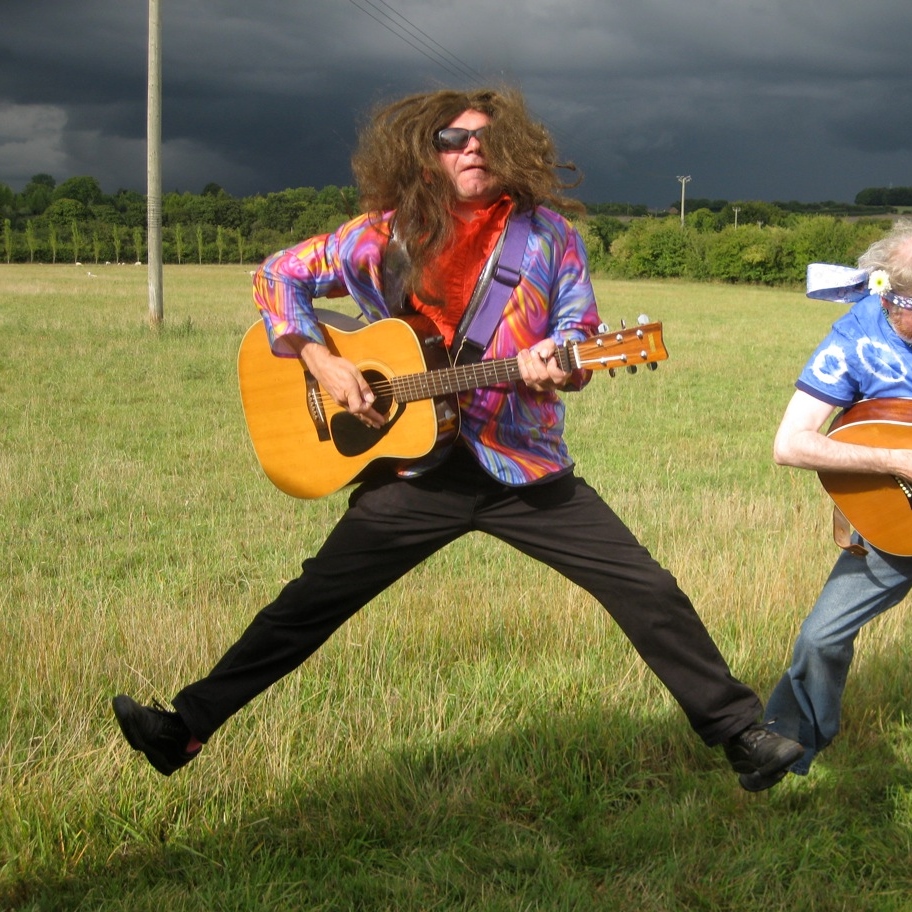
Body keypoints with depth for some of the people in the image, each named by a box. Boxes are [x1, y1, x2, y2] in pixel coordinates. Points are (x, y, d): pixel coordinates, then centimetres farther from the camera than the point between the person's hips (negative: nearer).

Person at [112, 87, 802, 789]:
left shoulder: (546, 234, -1)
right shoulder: (387, 236, -1)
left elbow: (581, 336, 2)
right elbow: (278, 275, 6)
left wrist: (555, 365, -23)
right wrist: (321, 361, -8)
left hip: (527, 468, 0)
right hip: (419, 466, 0)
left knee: (648, 591, -4)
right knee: (312, 601, 1)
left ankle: (736, 730, 11)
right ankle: (189, 727, 11)